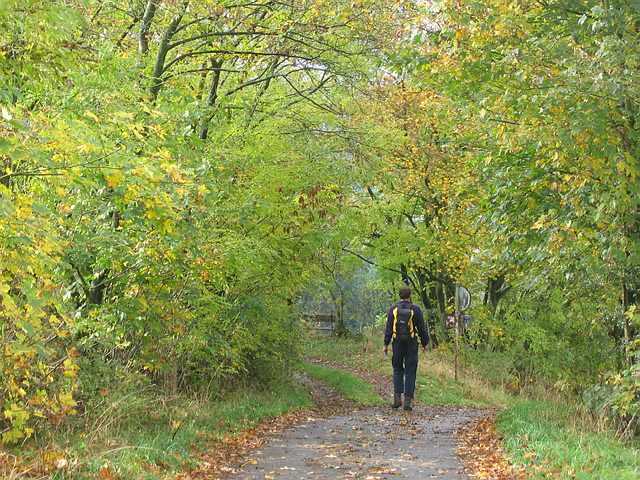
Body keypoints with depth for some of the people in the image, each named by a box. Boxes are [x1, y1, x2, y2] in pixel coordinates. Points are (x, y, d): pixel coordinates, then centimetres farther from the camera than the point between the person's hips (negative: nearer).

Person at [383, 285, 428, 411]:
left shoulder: (393, 309, 0)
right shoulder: (415, 310, -5)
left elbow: (388, 328, 0)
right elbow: (422, 329, -1)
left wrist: (386, 344, 6)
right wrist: (424, 343, 11)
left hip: (397, 344, 2)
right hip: (411, 344, -2)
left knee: (397, 370, 13)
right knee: (410, 372, 4)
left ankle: (397, 397, 1)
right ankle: (408, 401, 1)